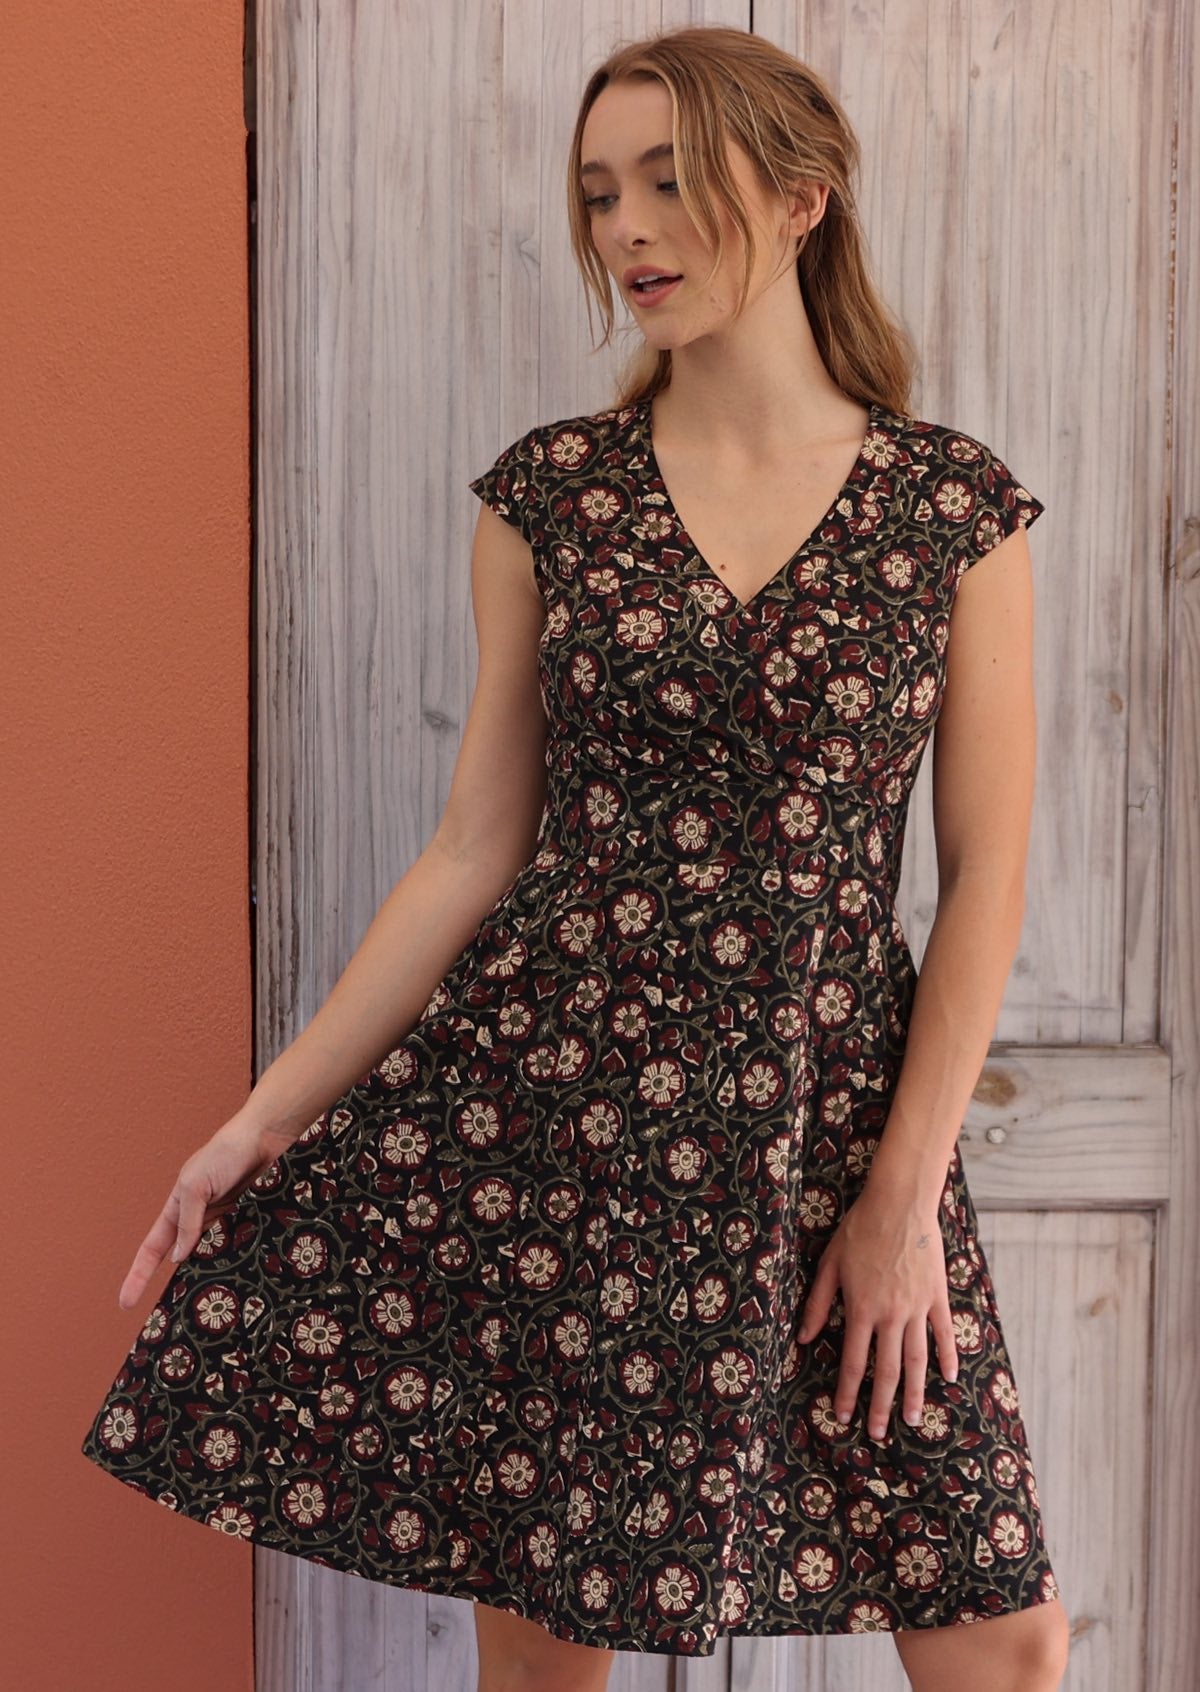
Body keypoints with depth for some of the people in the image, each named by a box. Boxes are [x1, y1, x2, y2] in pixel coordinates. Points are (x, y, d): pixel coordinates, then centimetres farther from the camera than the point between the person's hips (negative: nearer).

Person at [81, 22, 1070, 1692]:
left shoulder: (957, 506, 0)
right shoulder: (548, 493, 4)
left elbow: (986, 873, 0)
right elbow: (476, 849, 5)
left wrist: (907, 1191, -6)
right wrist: (269, 1111, 2)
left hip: (828, 1112, -1)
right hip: (539, 1100, 1)